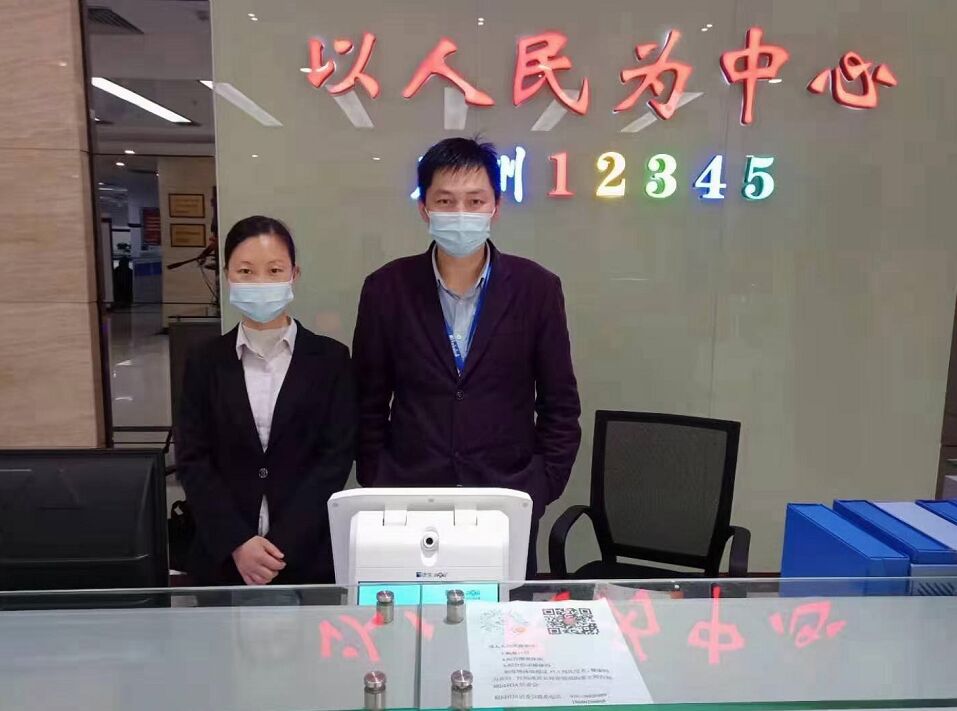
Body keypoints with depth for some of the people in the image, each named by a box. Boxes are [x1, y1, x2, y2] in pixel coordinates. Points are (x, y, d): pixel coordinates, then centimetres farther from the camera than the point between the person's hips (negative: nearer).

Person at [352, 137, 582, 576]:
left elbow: (560, 407, 1)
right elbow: (369, 407, 4)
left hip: (508, 504, 0)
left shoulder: (537, 288, -5)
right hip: (408, 503, 1)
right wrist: (378, 492, -2)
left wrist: (538, 494, -5)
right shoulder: (386, 289, -3)